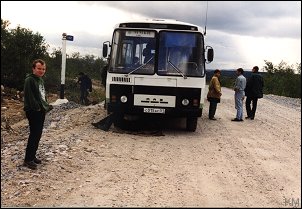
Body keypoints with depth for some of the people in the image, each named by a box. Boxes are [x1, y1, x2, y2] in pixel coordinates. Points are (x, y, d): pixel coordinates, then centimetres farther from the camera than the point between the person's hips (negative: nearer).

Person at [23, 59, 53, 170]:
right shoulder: (29, 80, -14)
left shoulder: (41, 80, 15)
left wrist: (46, 105, 11)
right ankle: (28, 159, 1)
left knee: (38, 135, 13)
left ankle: (32, 156, 23)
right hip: (33, 112, -9)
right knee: (34, 135, -7)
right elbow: (29, 97, -21)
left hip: (41, 111, 9)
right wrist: (37, 107, -21)